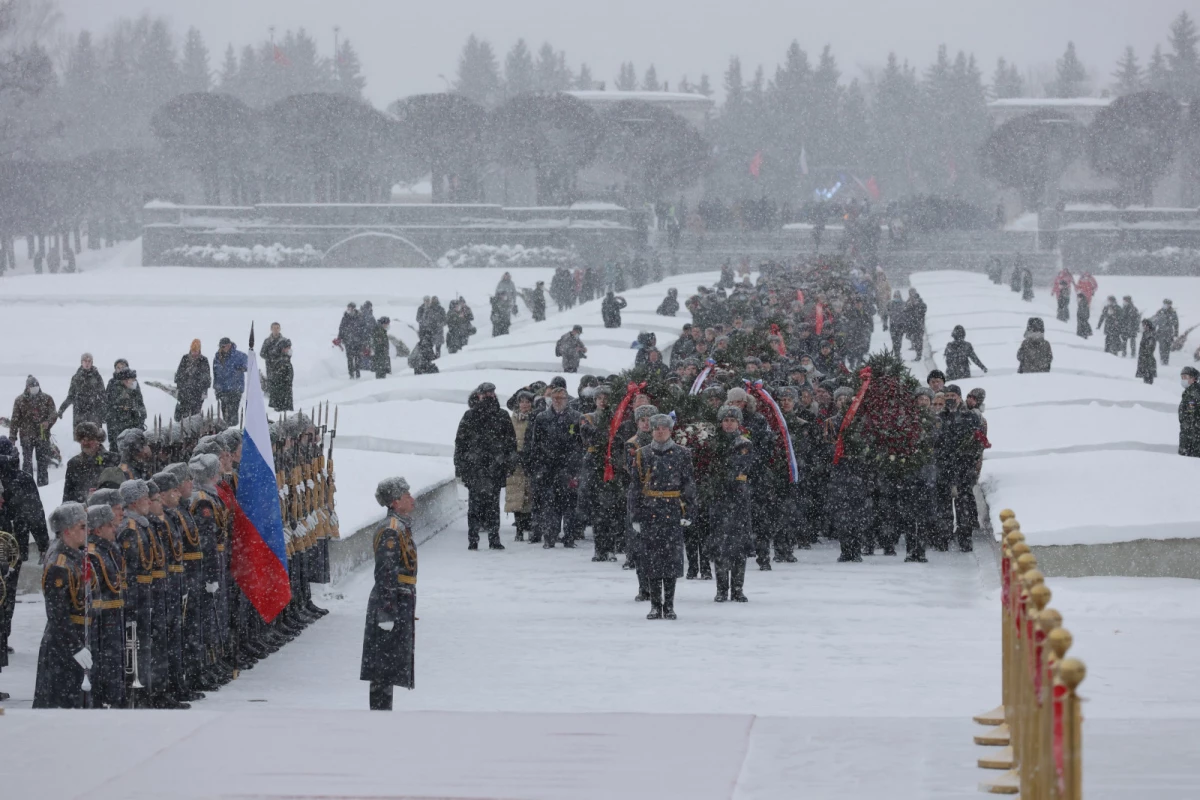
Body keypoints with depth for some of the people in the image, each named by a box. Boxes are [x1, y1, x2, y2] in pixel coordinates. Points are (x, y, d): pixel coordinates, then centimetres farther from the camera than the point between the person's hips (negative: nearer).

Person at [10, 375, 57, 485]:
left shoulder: (47, 399, 3)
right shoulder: (20, 400, 2)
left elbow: (54, 413, -3)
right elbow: (14, 419, 4)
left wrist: (48, 422, -25)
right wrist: (13, 436, 0)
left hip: (43, 435, 1)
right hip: (26, 436, -1)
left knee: (43, 461, 6)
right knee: (27, 461, -3)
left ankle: (43, 484, 15)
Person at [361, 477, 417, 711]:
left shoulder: (401, 527, 16)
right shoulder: (391, 531, -17)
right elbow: (385, 574, -21)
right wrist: (387, 612, -24)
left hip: (400, 605, 10)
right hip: (390, 605, -10)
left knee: (390, 666, 15)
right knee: (385, 665, -8)